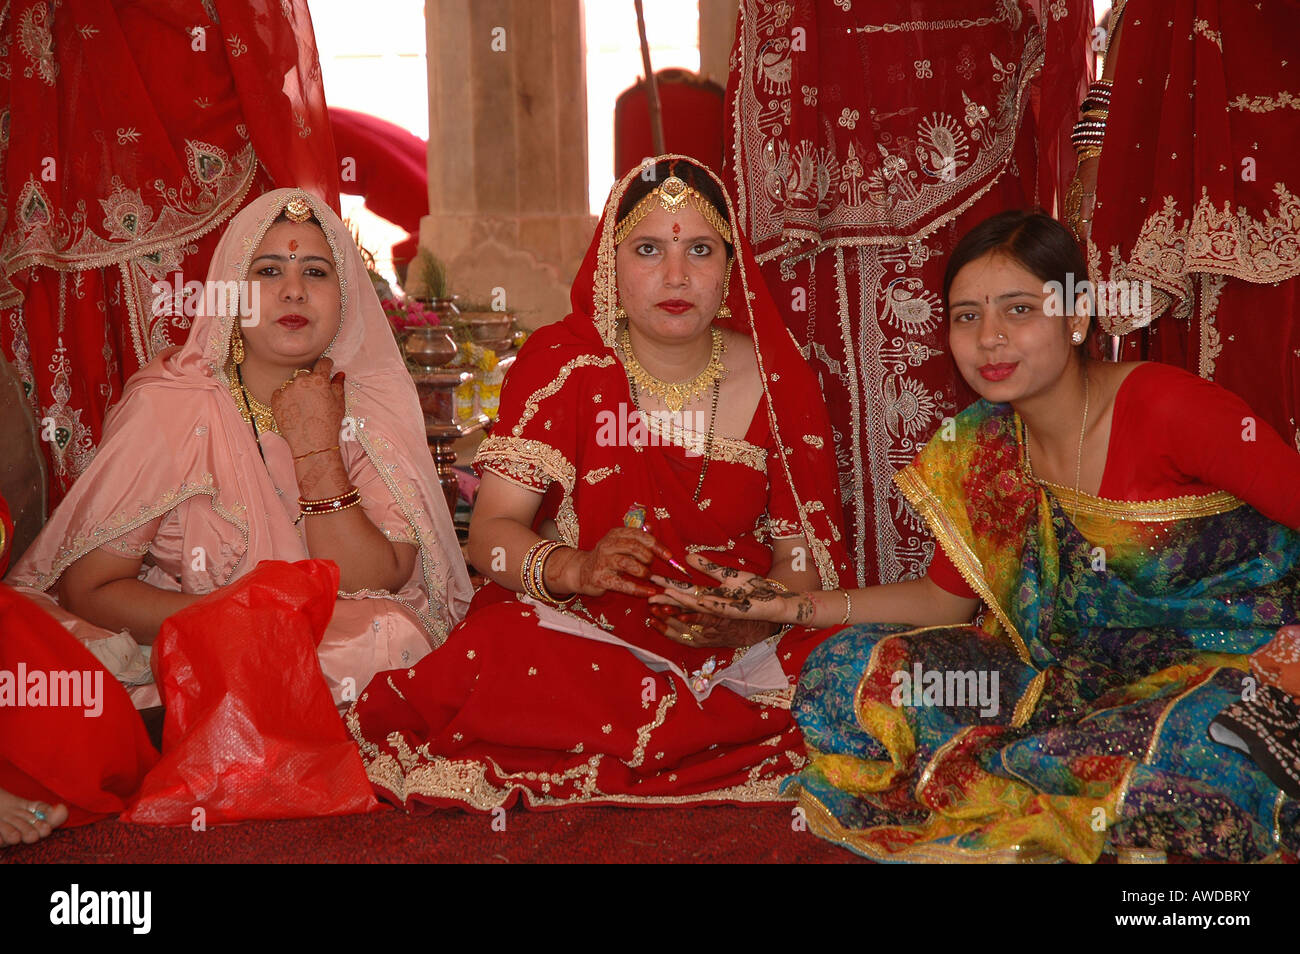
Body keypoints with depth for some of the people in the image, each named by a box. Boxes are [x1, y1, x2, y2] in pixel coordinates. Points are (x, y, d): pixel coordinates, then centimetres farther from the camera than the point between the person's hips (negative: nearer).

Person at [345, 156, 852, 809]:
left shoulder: (775, 379, 1)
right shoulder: (561, 364, -2)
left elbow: (805, 557, 1)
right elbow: (491, 532, -7)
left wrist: (746, 623, -21)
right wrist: (577, 569, -28)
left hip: (736, 642, 2)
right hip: (577, 626, -2)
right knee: (491, 658, -31)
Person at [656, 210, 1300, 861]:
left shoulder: (1165, 409, -17)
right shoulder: (981, 448, 0)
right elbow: (947, 597, 8)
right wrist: (790, 606, -1)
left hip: (1236, 665, -5)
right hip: (1081, 673, 5)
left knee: (1196, 735, -42)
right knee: (852, 669, -8)